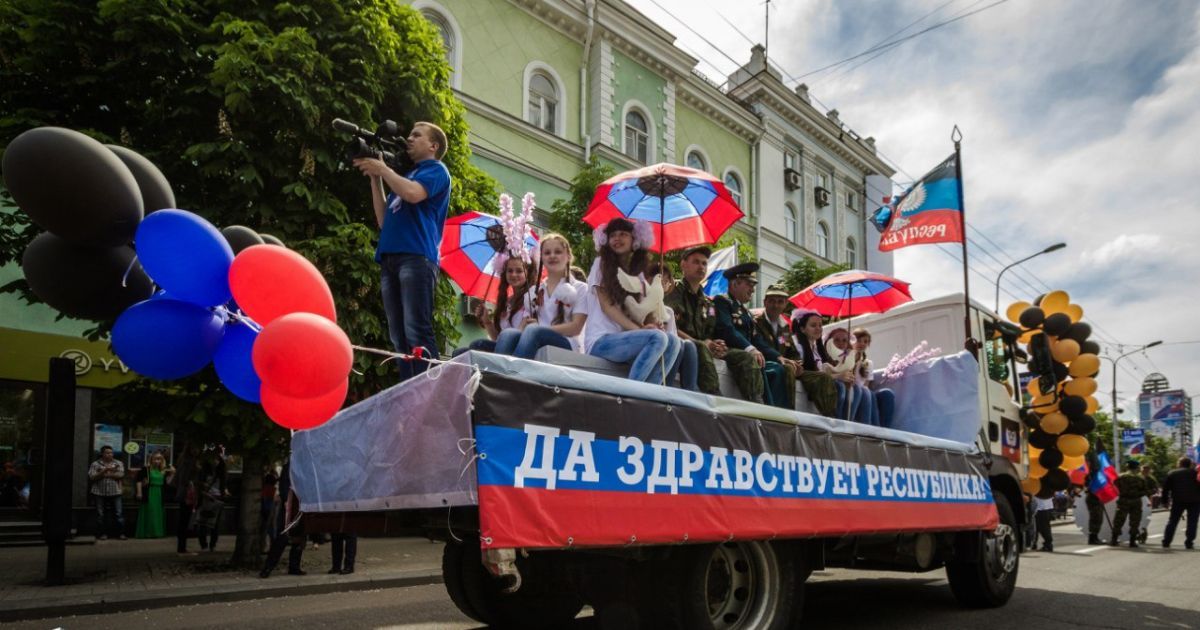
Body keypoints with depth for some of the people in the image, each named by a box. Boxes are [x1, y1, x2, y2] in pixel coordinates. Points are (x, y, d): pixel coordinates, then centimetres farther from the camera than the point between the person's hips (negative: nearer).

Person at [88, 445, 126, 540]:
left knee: (119, 514, -2)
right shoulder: (95, 464, 4)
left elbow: (121, 475, -5)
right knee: (101, 515, 3)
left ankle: (121, 533, 2)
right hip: (100, 493, 0)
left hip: (115, 493, 1)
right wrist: (104, 471, -16)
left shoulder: (118, 464, 8)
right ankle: (103, 534, 13)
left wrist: (107, 474, -9)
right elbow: (92, 477, -6)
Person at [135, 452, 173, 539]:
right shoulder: (146, 469, -3)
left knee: (158, 514, 8)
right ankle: (146, 533, 4)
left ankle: (157, 532, 15)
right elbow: (139, 480, -6)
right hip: (148, 494, -5)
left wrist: (172, 474, -2)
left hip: (159, 495, 5)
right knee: (148, 513, -1)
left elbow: (166, 482, 10)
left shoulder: (164, 471, 9)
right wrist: (139, 492, -10)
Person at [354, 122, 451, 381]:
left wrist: (382, 169, 1)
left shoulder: (436, 170, 9)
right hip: (389, 258, 8)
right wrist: (375, 178, 19)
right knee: (399, 337, 1)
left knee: (416, 331, -18)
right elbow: (383, 220, 24)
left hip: (416, 257, -8)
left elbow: (413, 193, -13)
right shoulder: (406, 175, 30)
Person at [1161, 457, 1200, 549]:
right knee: (1192, 522, 6)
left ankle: (1166, 542, 1)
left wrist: (1165, 501, 10)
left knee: (1172, 521, 5)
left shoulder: (1172, 473, 7)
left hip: (1178, 501, 1)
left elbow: (1165, 488, 5)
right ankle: (1189, 543, 3)